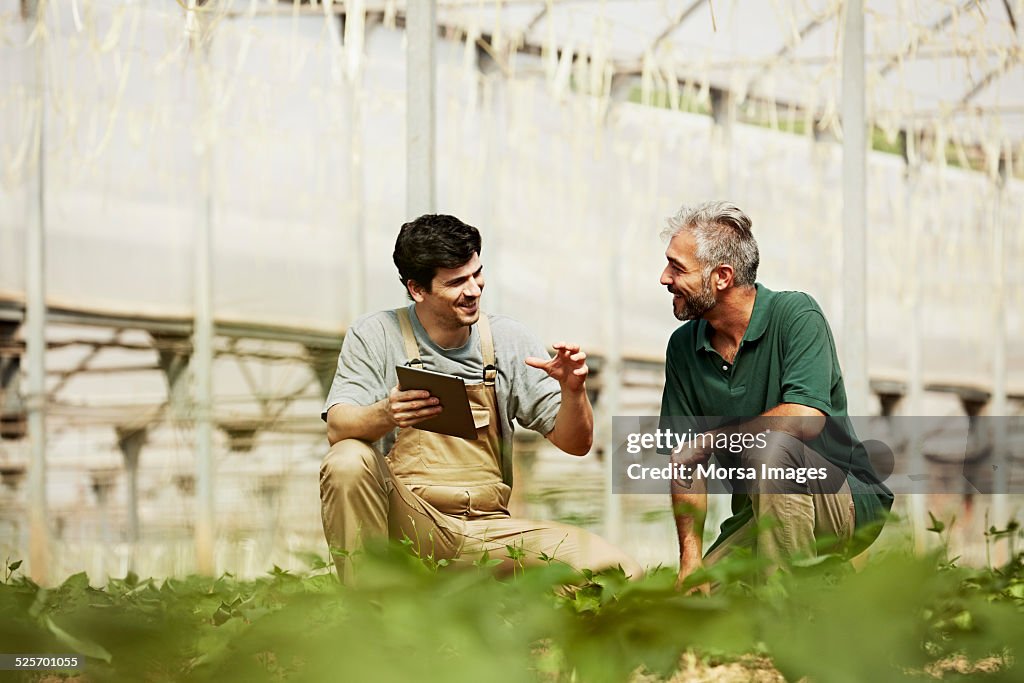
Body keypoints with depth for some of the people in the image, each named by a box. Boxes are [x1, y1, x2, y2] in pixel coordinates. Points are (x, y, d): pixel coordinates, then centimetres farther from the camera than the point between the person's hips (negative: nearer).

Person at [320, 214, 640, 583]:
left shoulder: (507, 340, 6)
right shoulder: (376, 335, -1)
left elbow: (575, 443, 7)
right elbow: (338, 427, -15)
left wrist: (573, 391, -15)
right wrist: (385, 415, -37)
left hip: (487, 531, 3)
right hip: (405, 522, -3)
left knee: (619, 572, -16)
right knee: (347, 462, -34)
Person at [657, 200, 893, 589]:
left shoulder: (795, 315, -14)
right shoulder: (683, 347, 4)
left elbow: (805, 418, -29)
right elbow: (685, 463, 4)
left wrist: (709, 439, -18)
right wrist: (690, 558, -8)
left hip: (849, 504, -6)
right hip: (757, 515, 6)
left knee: (772, 449, -34)